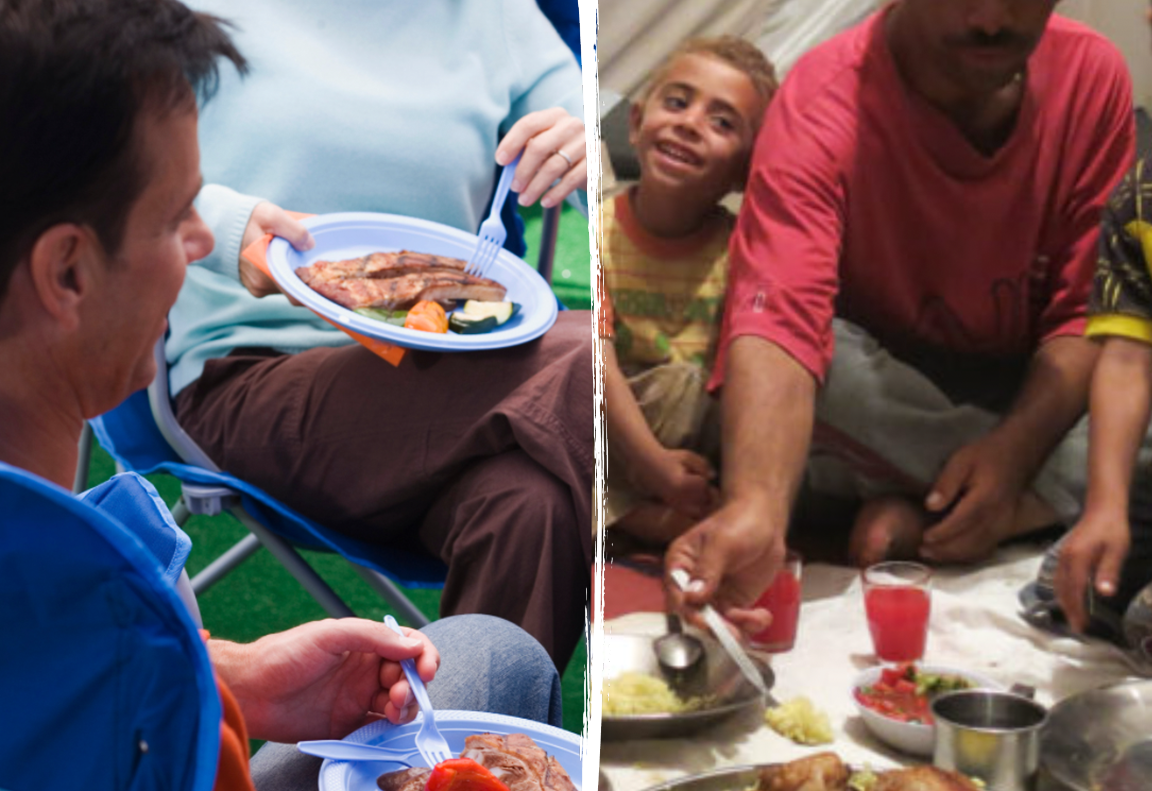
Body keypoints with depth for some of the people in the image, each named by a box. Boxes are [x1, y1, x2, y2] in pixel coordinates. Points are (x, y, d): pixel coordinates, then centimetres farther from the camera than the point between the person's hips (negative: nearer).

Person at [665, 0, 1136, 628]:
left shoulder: (1092, 76, -10)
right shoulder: (823, 104, -22)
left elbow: (1088, 315, -9)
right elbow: (780, 325, -38)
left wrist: (1015, 446, -28)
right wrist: (754, 510, -56)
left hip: (1037, 402, 3)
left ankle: (918, 525, -18)